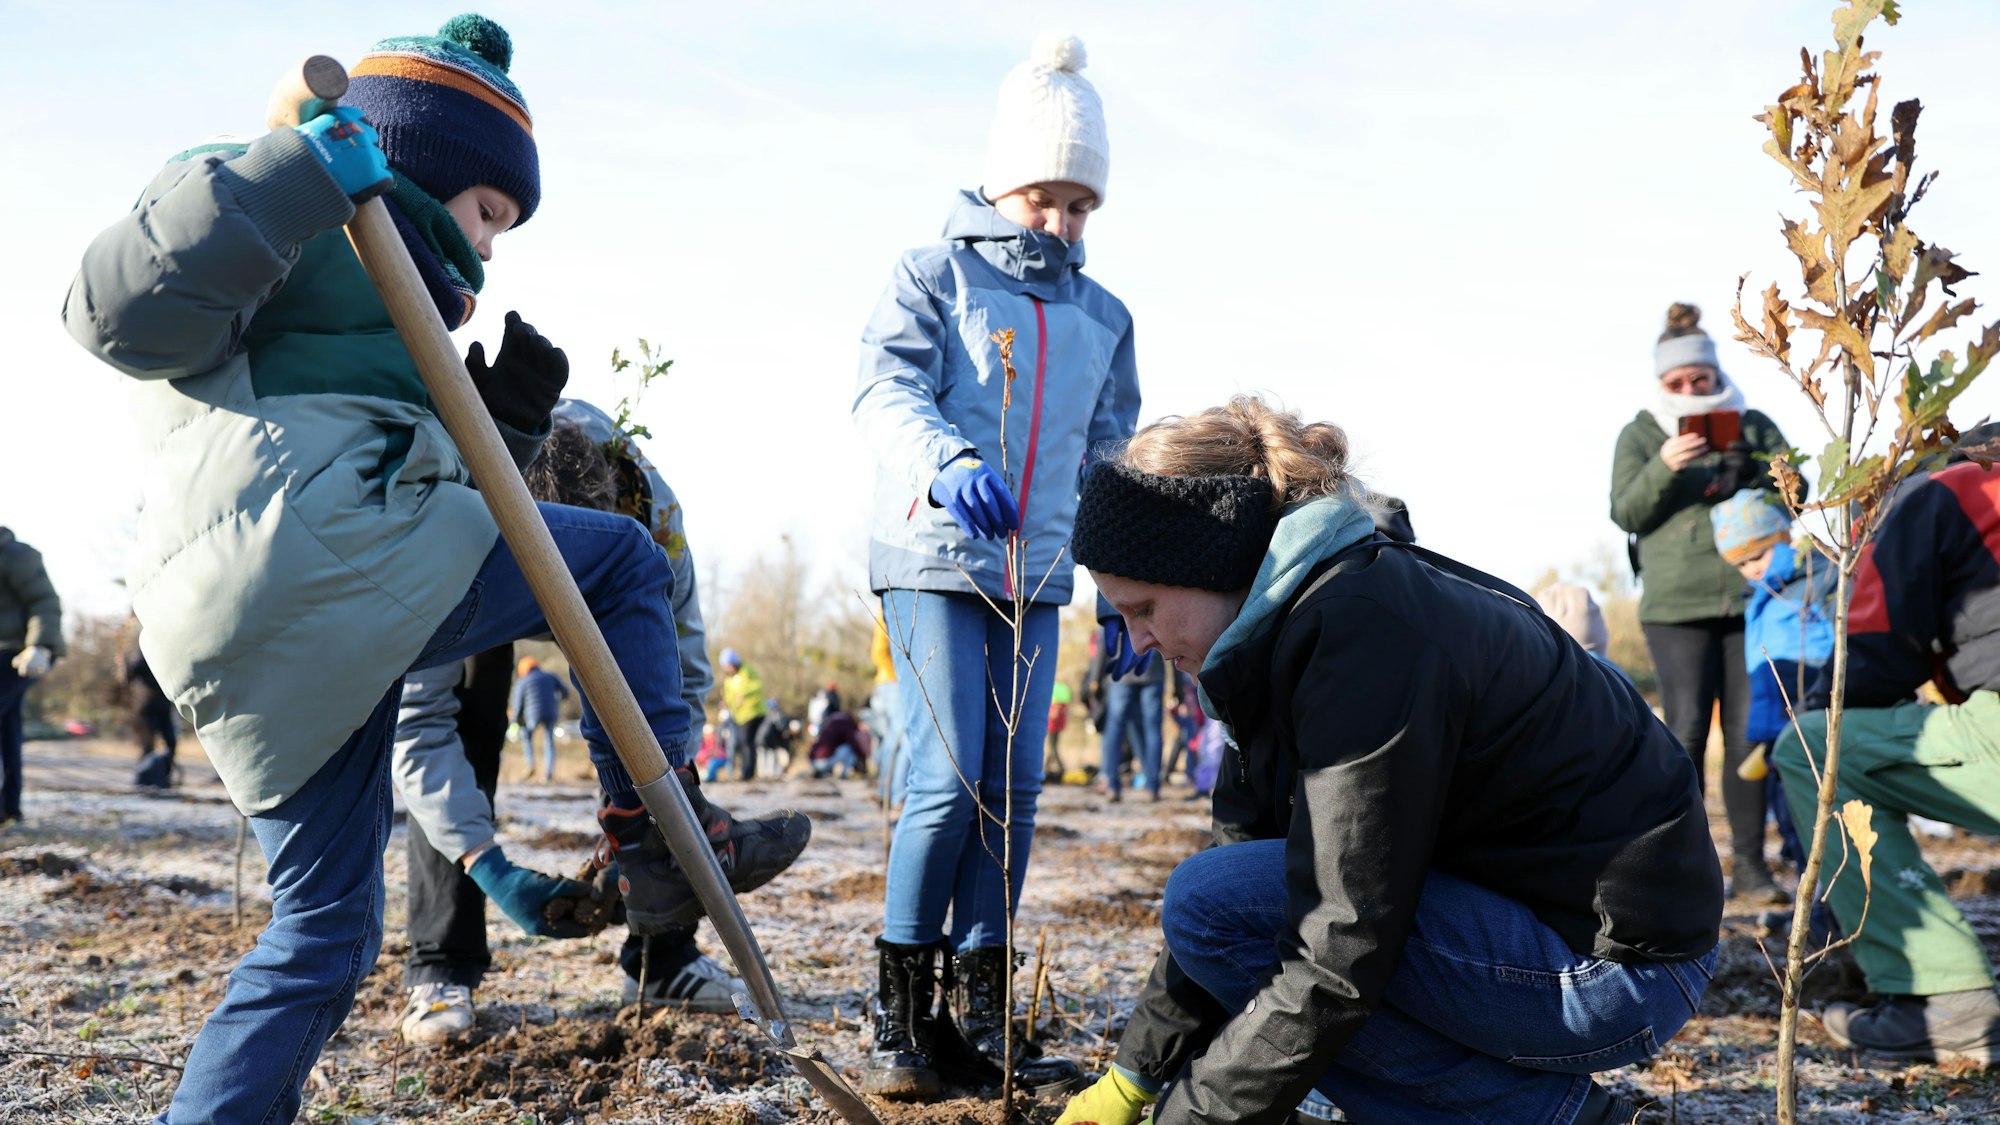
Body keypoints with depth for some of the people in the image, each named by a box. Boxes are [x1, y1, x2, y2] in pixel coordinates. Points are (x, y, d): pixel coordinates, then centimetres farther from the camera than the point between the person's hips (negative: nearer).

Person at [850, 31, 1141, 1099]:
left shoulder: (1102, 317, 17)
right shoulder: (935, 274, 2)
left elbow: (1111, 460, 22)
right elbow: (885, 388, -15)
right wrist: (950, 463, -36)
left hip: (1035, 578, 5)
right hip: (932, 563, -5)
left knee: (1015, 791, 2)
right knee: (949, 782, -12)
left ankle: (974, 1017, 12)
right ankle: (899, 1012, 3)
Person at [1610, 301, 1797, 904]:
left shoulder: (1754, 425, 13)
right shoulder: (1640, 434, 8)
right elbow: (1626, 513, -1)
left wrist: (1756, 466, -13)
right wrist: (1663, 468, -19)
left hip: (1752, 599, 2)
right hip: (1677, 605, -2)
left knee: (1749, 732, 0)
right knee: (1687, 731, -8)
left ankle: (1750, 865, 7)